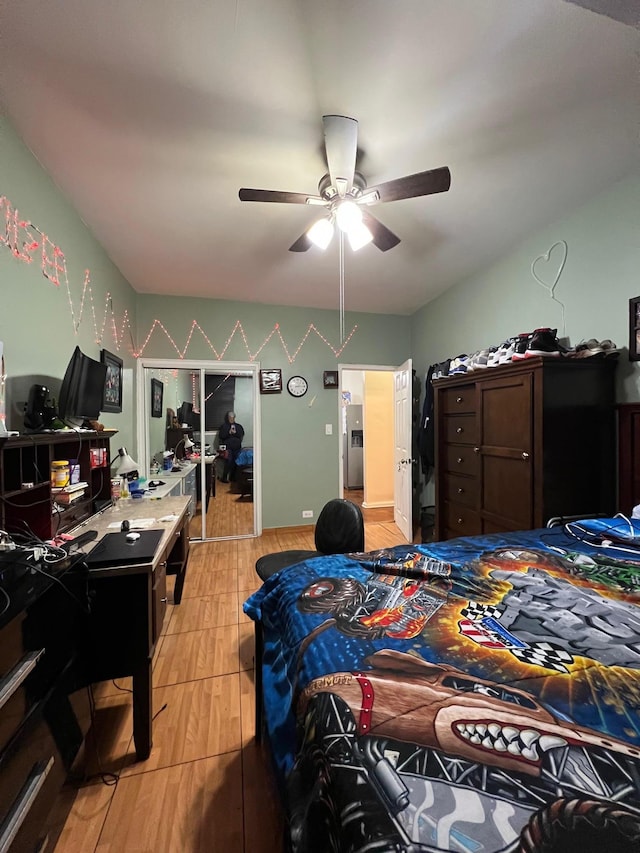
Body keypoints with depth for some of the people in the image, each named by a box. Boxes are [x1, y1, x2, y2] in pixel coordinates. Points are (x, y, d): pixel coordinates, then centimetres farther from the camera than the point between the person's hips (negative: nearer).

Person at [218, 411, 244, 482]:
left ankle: (232, 477, 13)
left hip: (237, 447, 3)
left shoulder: (239, 426, 13)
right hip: (228, 447, -3)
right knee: (228, 461, -12)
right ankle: (224, 478, -5)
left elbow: (241, 435, 4)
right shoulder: (224, 426, 7)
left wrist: (235, 432, -11)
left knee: (235, 462, 1)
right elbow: (221, 436, -2)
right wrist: (229, 433, -13)